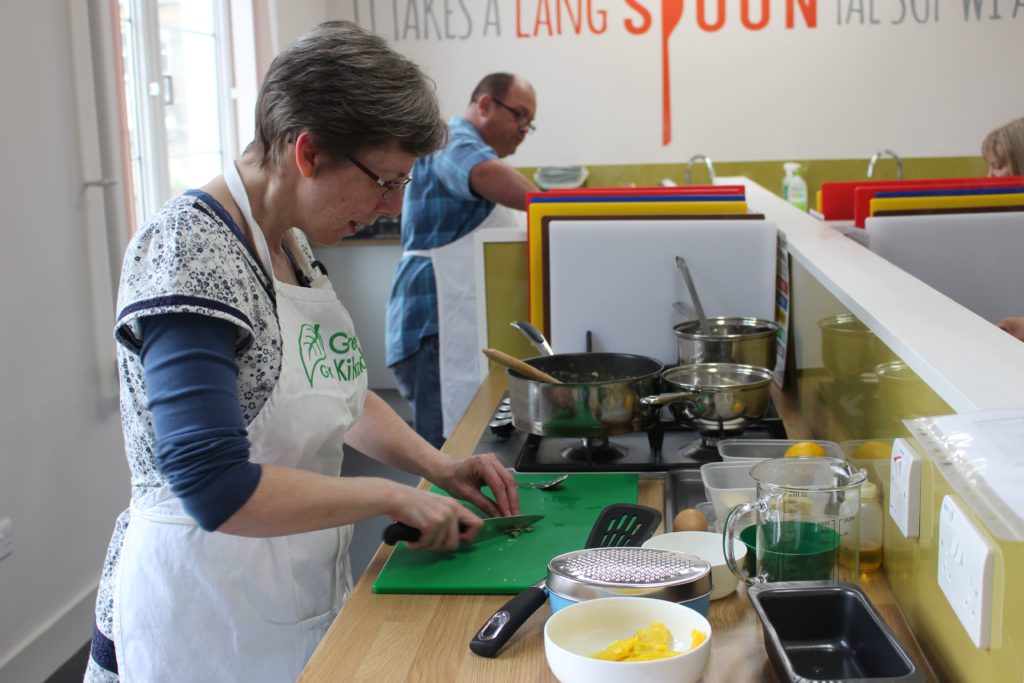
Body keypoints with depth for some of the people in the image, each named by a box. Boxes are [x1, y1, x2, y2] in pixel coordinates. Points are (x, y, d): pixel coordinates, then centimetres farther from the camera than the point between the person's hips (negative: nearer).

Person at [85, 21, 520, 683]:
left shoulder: (289, 242, 2)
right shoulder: (188, 253, -24)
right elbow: (216, 489, -30)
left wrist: (439, 466, 4)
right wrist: (392, 497, -20)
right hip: (208, 609, -8)